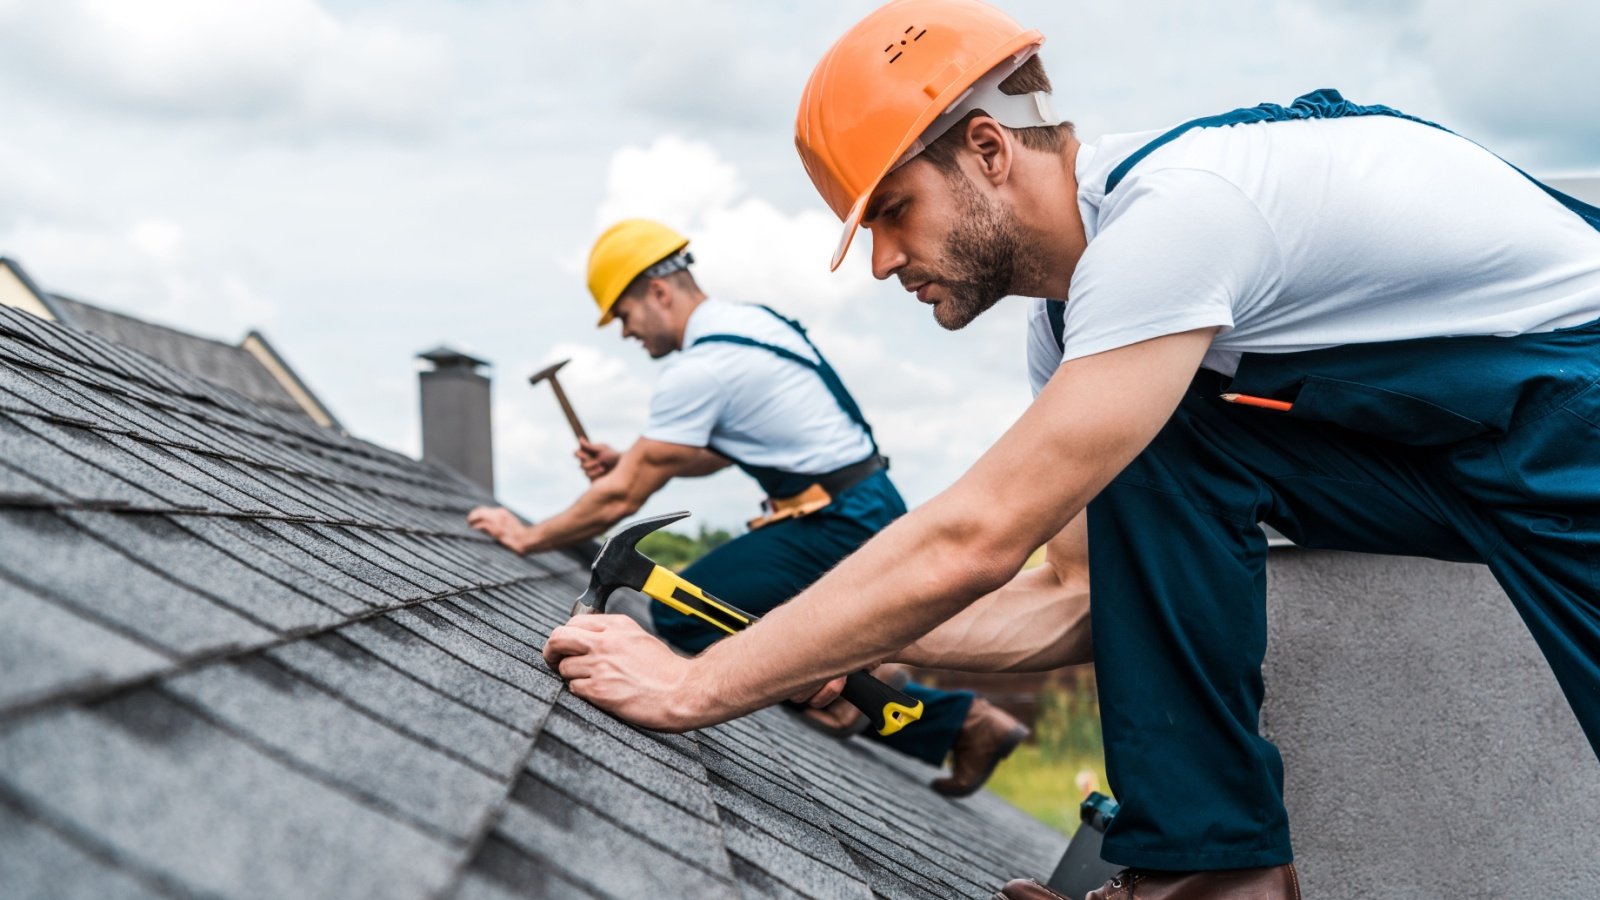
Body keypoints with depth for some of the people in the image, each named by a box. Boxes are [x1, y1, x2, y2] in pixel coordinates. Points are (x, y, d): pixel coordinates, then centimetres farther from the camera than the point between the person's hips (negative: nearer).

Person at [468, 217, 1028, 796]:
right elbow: (716, 452, 24)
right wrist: (628, 461, 13)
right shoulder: (750, 320, 12)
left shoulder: (698, 368, -16)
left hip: (837, 527, -10)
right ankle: (967, 721, 17)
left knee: (680, 613, -10)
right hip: (870, 510, 10)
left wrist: (529, 537, -1)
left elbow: (621, 499, -13)